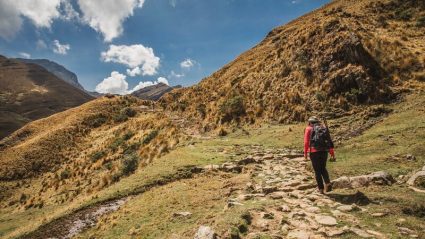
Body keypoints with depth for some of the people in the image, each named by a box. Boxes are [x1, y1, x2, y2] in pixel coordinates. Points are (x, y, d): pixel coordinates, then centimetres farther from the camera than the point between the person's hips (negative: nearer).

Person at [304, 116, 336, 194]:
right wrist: (332, 154, 13)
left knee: (317, 171, 9)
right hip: (324, 151, 4)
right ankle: (328, 183, 3)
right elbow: (330, 141, 11)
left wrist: (305, 153, 2)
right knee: (323, 169, 22)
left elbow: (306, 142, -4)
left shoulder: (309, 129, 6)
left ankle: (321, 188, 12)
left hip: (314, 152, -3)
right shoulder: (324, 128, 16)